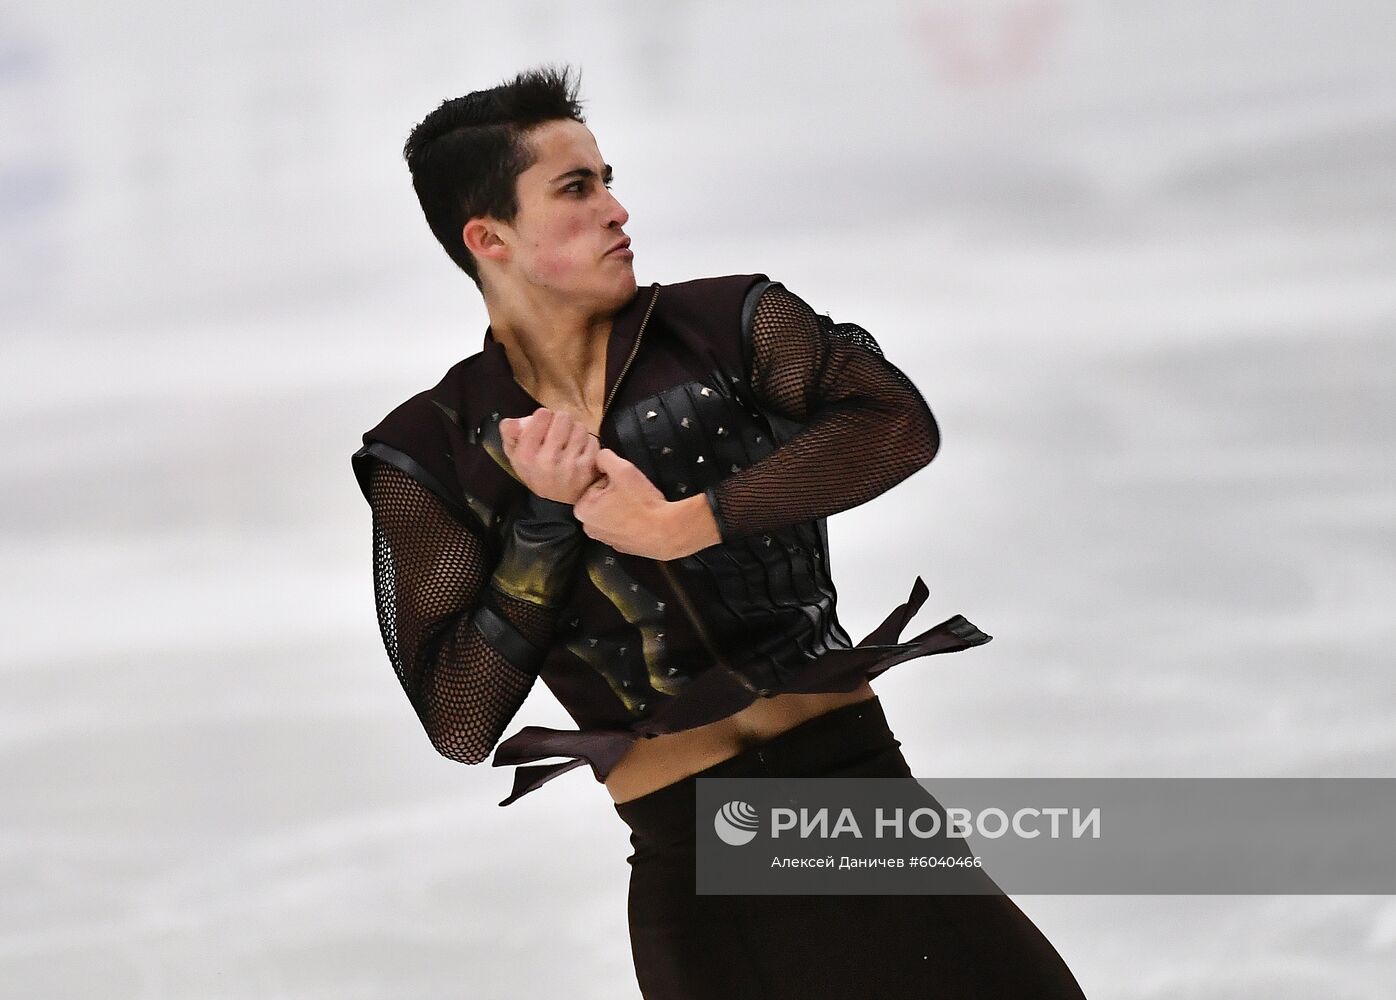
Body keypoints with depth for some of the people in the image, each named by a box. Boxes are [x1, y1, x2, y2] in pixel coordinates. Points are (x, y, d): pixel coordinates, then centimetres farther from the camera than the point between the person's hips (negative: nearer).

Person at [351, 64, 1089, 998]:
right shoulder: (433, 456, 4)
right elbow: (459, 721, -3)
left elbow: (898, 422, -13)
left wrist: (684, 525, -18)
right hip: (689, 865, -1)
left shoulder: (726, 325, 4)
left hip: (856, 787, 1)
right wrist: (544, 517, -11)